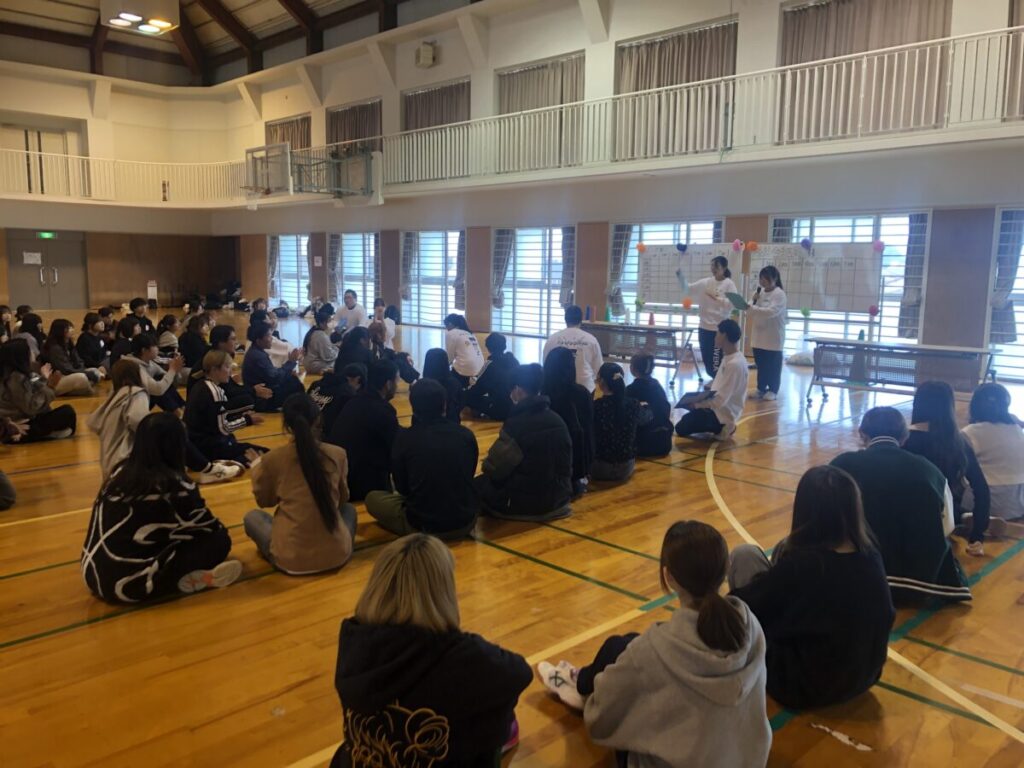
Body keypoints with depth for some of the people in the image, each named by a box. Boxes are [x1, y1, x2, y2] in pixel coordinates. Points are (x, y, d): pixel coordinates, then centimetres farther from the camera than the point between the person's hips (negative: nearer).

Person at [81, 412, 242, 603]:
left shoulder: (120, 471, 5)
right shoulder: (175, 486, -13)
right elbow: (211, 528, 2)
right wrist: (221, 531, 24)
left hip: (93, 575, 7)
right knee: (219, 540, 2)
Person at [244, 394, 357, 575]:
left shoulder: (272, 458, -8)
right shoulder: (337, 454, -3)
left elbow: (263, 500, 12)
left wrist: (258, 467, 27)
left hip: (291, 558, -1)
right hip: (337, 554, 1)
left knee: (252, 517, 26)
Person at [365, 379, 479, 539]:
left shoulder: (404, 437, -10)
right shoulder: (466, 435, -3)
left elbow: (401, 487, 4)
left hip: (422, 525, -4)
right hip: (464, 522, 5)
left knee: (372, 498, 19)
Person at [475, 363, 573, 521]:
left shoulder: (516, 424, -20)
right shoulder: (558, 421, 1)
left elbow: (494, 467, -14)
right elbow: (565, 466, 11)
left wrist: (488, 465, 8)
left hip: (525, 502, -7)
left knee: (478, 484, 10)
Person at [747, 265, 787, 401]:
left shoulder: (779, 294, -11)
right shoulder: (760, 292, 10)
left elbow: (772, 311, -26)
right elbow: (752, 310, 12)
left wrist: (753, 308, -31)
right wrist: (753, 301, -8)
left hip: (773, 336, -6)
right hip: (759, 335, 6)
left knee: (773, 364, 2)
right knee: (760, 363, 13)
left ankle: (773, 390, 12)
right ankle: (761, 388, 24)